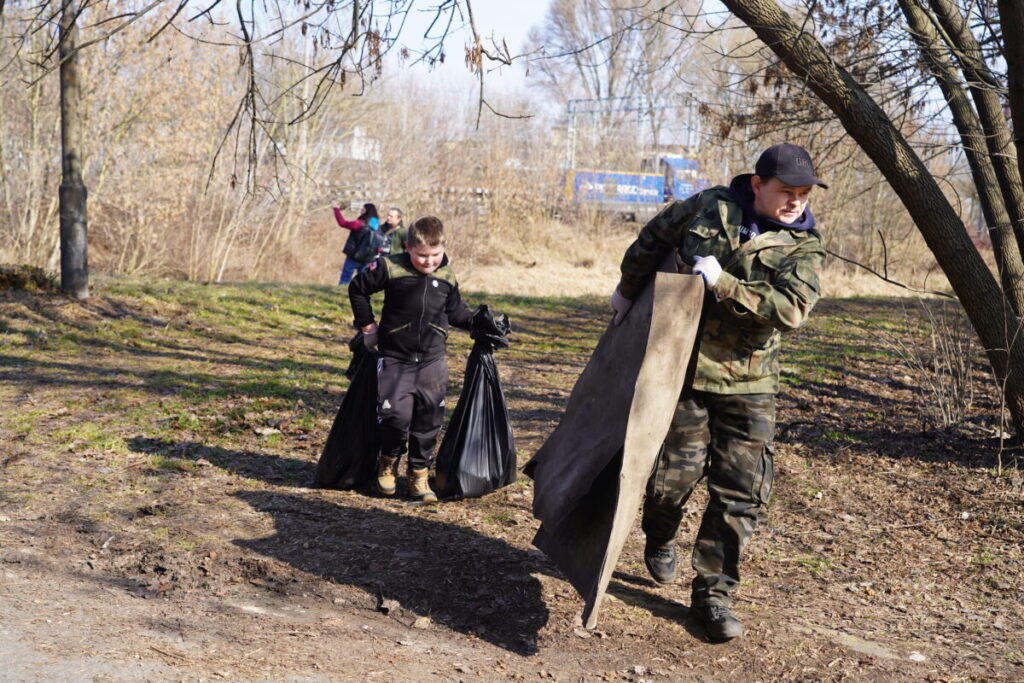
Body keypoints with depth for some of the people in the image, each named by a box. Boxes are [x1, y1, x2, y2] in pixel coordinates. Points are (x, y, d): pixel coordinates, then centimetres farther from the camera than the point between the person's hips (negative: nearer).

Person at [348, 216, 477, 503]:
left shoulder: (447, 277, 2)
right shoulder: (390, 268, -10)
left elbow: (455, 311, 18)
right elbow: (358, 288, 4)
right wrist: (367, 324, 3)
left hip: (432, 361, 3)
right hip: (395, 360, -3)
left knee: (428, 420, 5)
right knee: (396, 416, -9)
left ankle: (419, 475, 19)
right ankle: (388, 463, 19)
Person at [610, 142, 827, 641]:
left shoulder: (804, 246, -3)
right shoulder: (710, 207, -1)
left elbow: (790, 310, -19)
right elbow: (653, 238, 16)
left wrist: (722, 283, -23)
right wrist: (627, 290, 25)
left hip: (748, 383, 1)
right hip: (683, 369, -1)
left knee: (742, 489, -2)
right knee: (675, 473, 1)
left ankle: (713, 592, 12)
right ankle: (660, 539, 36)